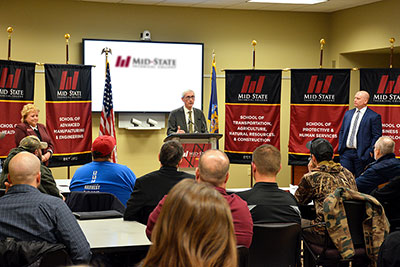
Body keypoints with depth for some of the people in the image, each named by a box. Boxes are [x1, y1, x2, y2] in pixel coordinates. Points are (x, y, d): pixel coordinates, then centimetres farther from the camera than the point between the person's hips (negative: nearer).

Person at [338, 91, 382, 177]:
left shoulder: (374, 116, -4)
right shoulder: (348, 113, 14)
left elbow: (377, 136, -7)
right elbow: (342, 131, 19)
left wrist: (370, 152, -13)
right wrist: (340, 147, 8)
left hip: (362, 155, -5)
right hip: (346, 153, 5)